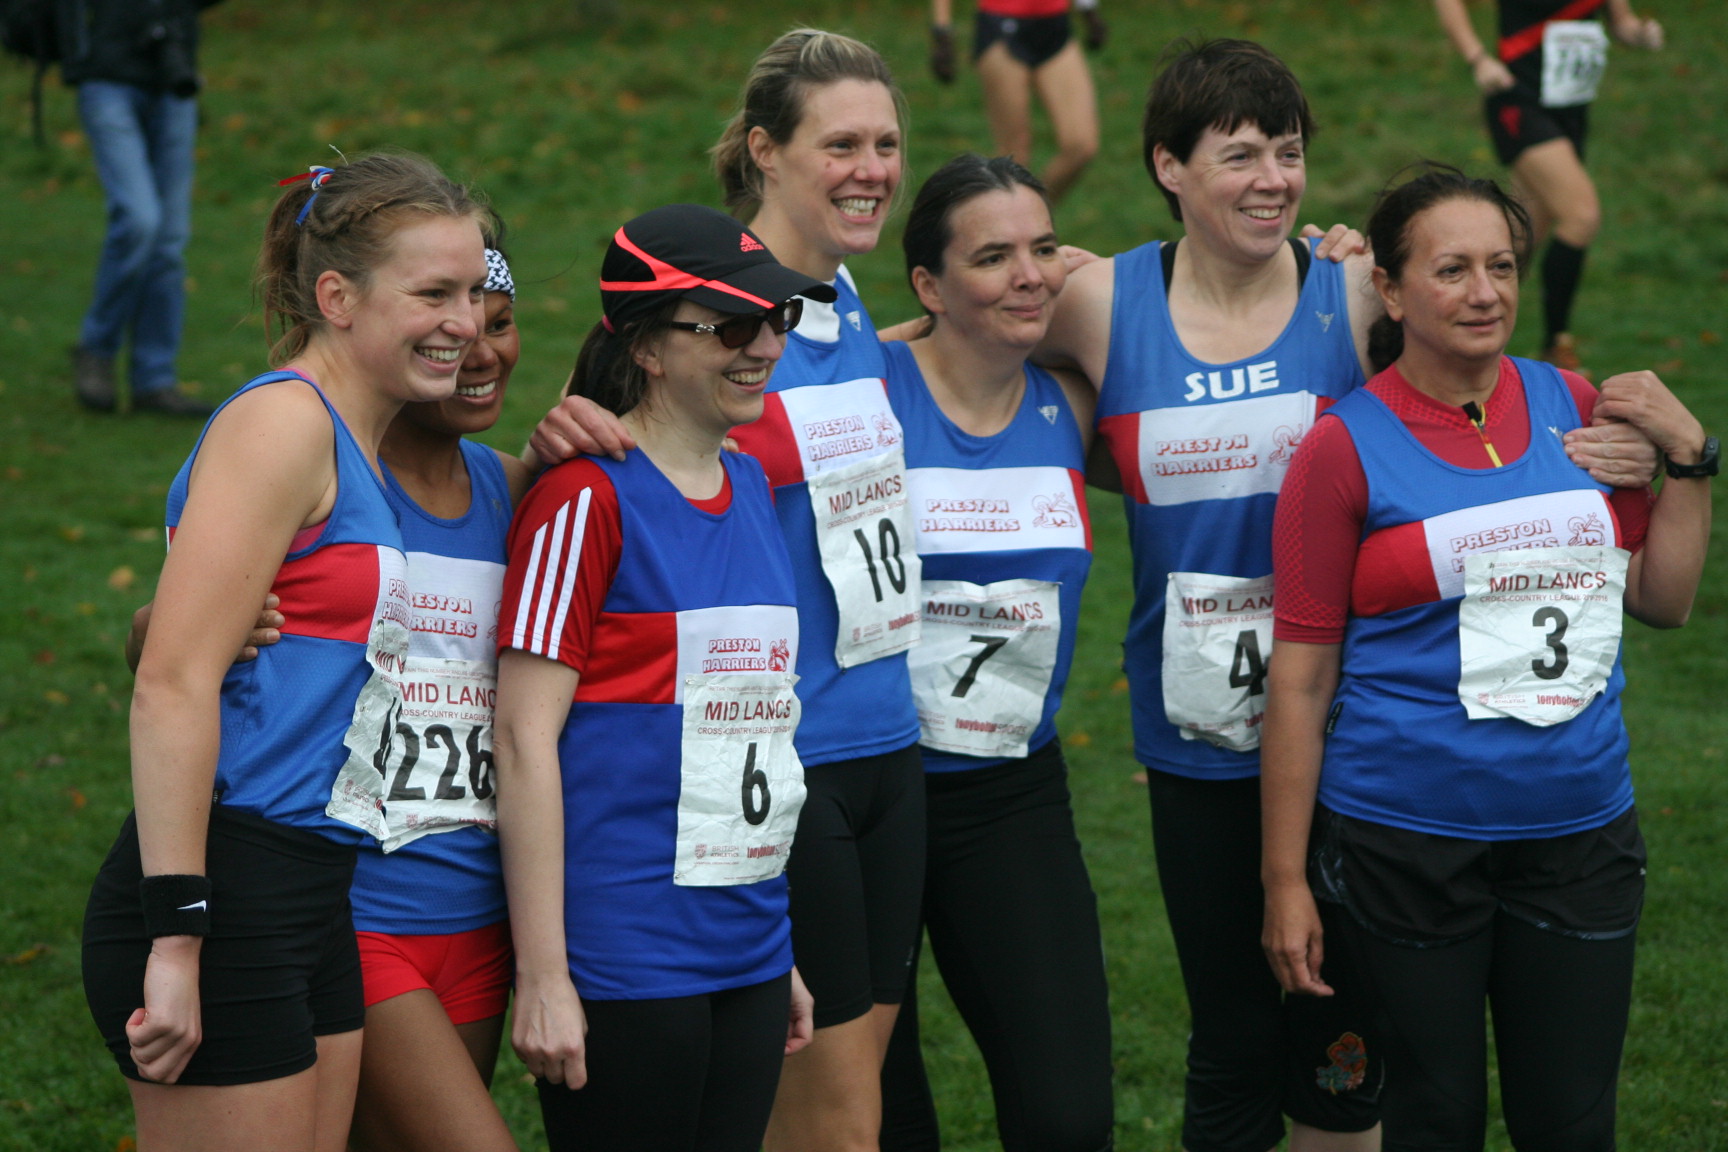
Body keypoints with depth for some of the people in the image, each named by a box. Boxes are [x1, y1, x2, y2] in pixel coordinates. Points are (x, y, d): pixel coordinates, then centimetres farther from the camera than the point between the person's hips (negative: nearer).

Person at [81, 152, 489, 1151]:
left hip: (315, 905, 9)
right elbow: (172, 685, -19)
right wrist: (176, 942, -21)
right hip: (224, 900, -9)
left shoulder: (363, 448, 15)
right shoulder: (283, 422, -11)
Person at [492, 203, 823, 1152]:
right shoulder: (586, 497, -10)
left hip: (746, 957, 7)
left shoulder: (750, 487, 13)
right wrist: (542, 974, -16)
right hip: (623, 959, -7)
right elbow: (525, 738, -13)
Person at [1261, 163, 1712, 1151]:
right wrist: (1286, 881, -8)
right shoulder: (1346, 449, -8)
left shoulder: (1574, 408, 5)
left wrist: (1688, 457, -1)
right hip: (1405, 840, -4)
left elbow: (1664, 599, 12)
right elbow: (1301, 678, -7)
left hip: (1579, 835, 4)